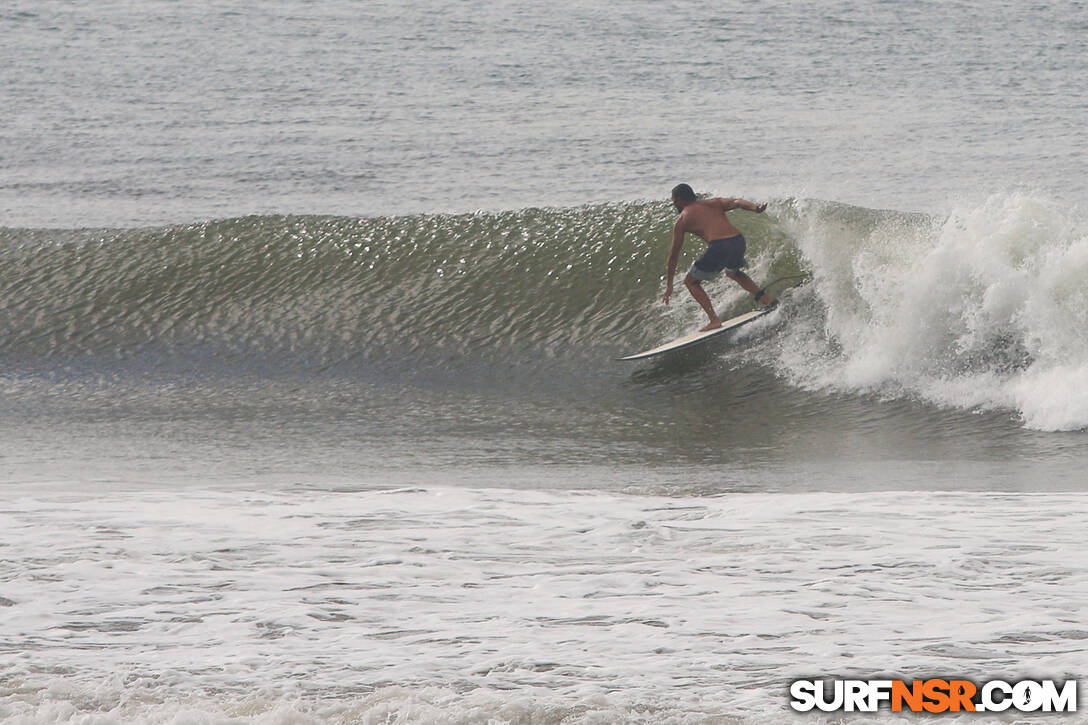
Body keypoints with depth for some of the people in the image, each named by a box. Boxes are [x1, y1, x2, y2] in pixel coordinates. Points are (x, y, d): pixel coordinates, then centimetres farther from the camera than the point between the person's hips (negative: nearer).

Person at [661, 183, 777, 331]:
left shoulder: (682, 221, 15)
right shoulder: (713, 204, 26)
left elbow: (674, 254, 17)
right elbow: (736, 202, 6)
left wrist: (669, 285, 23)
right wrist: (755, 208, -13)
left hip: (719, 247, -6)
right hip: (738, 241, 6)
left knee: (691, 282, 15)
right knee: (732, 272, 38)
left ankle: (714, 320, 1)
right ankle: (767, 299, 26)